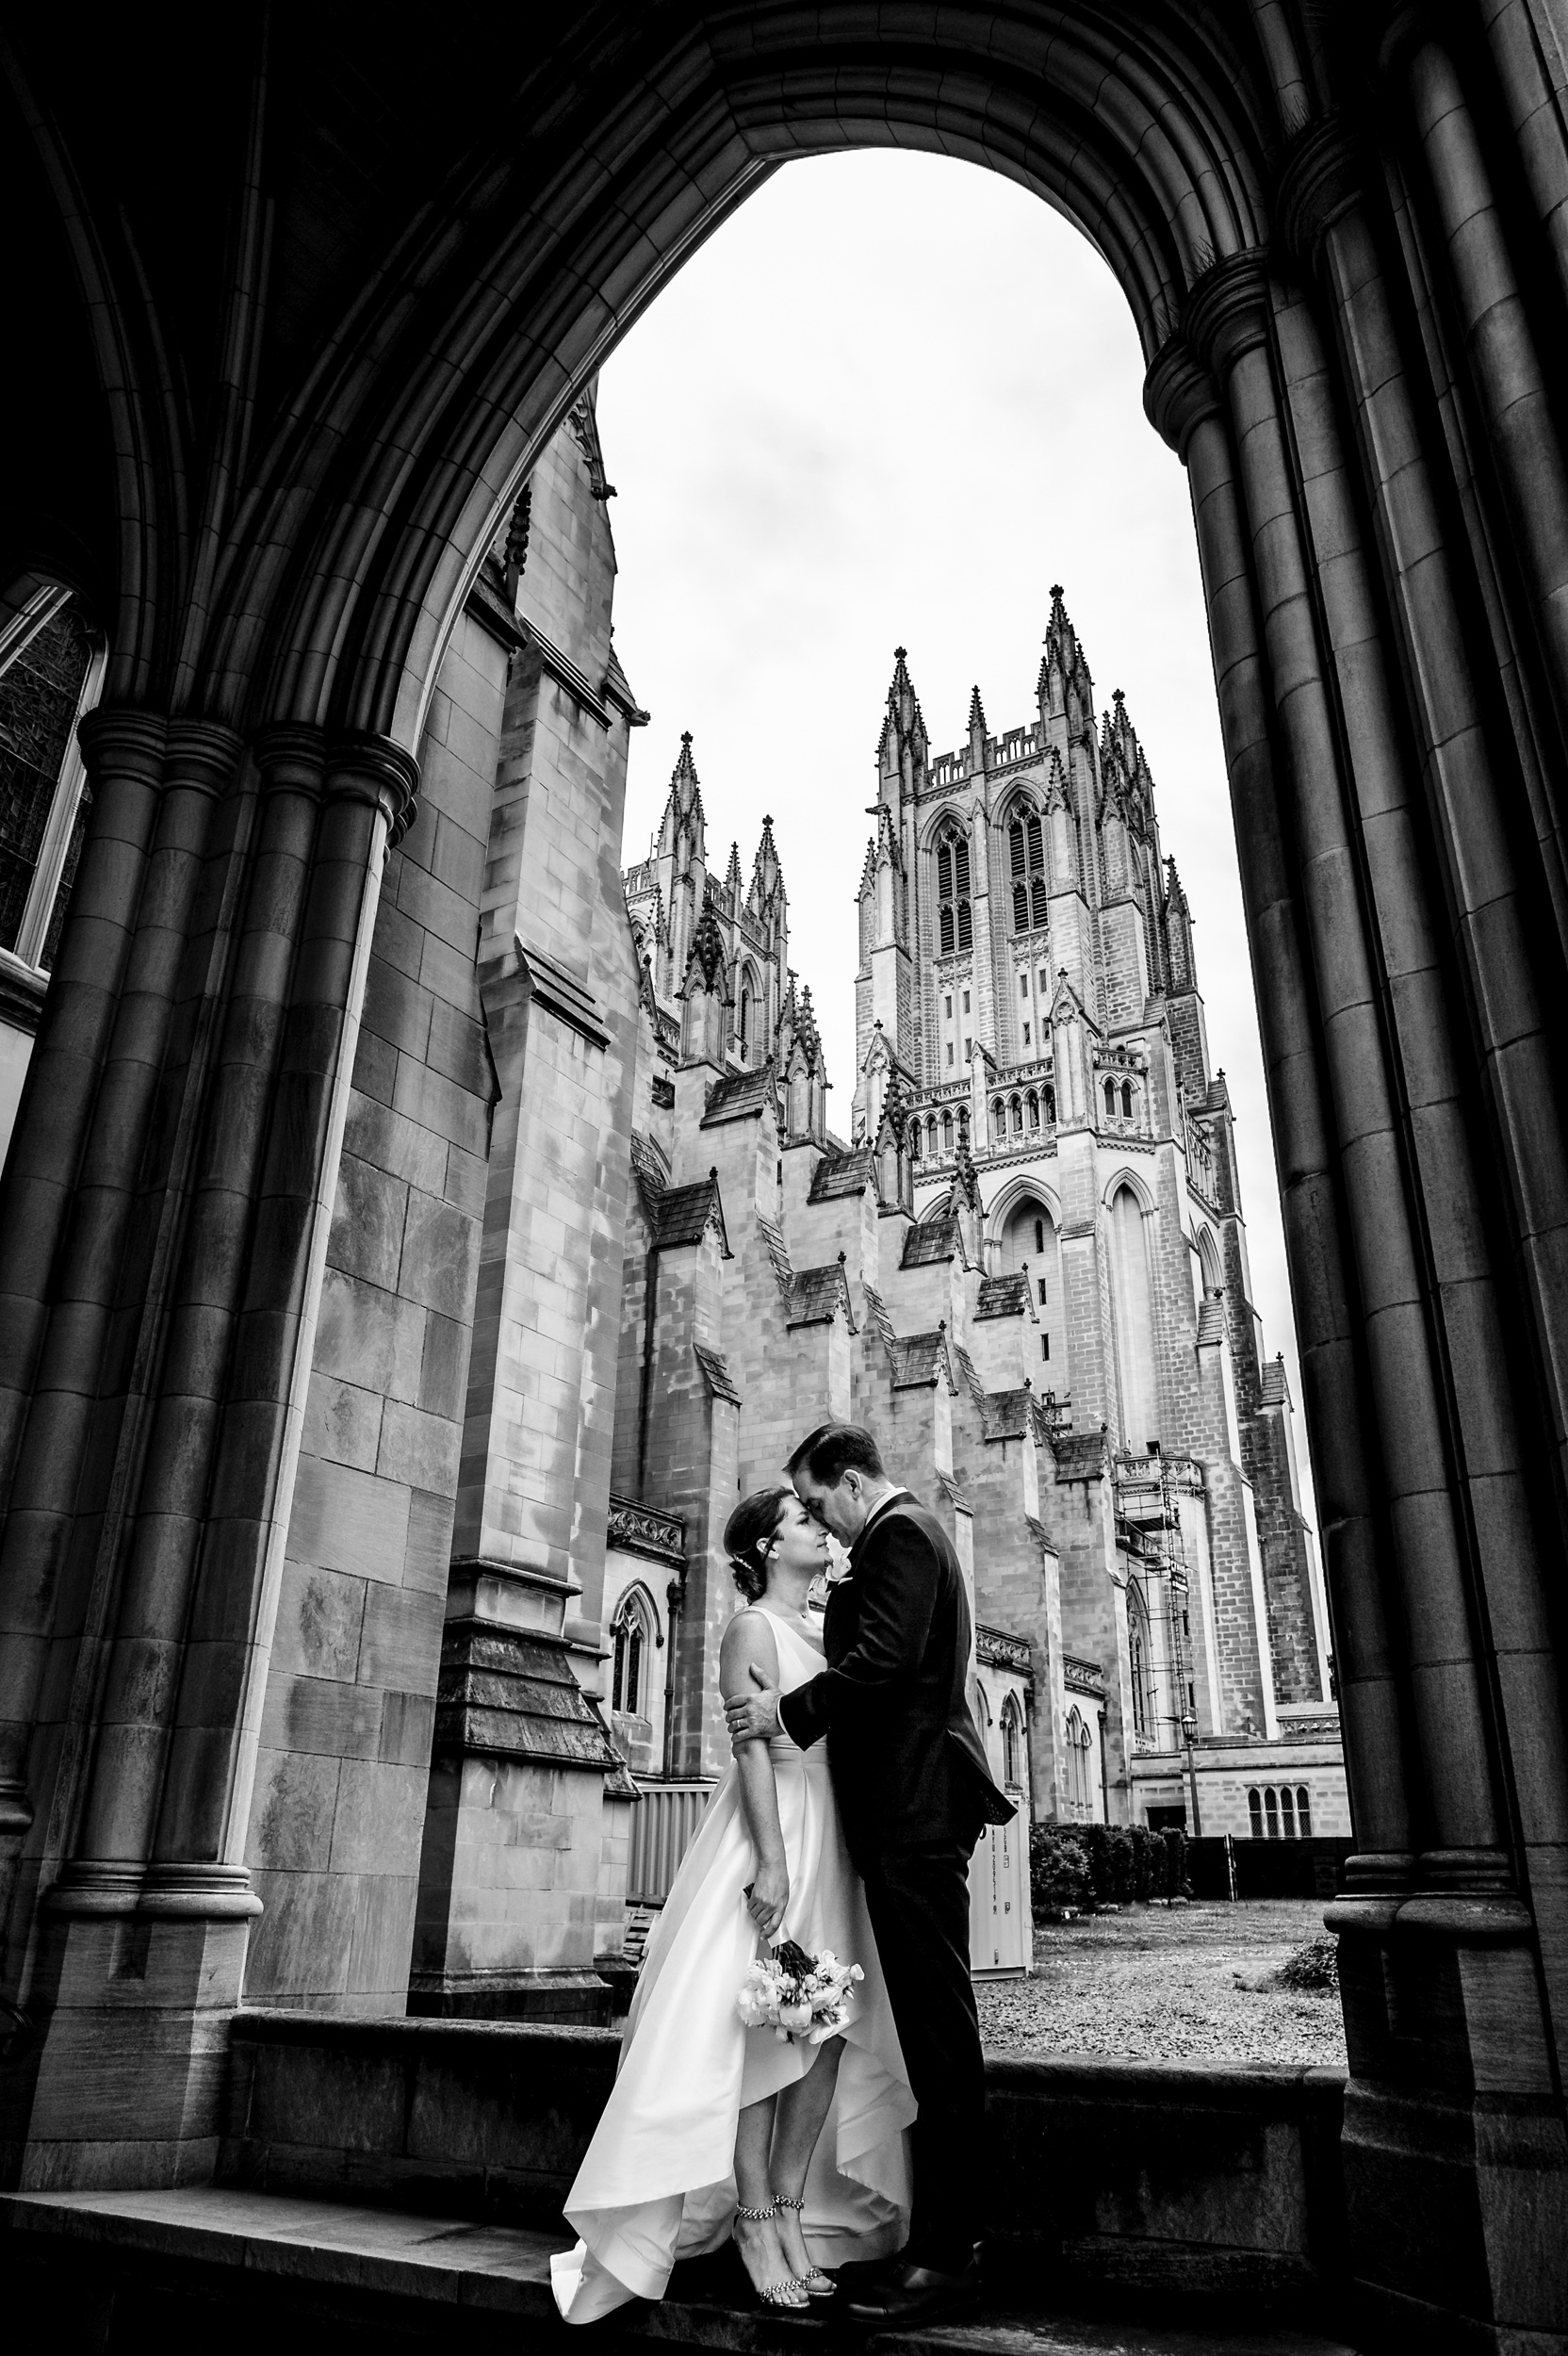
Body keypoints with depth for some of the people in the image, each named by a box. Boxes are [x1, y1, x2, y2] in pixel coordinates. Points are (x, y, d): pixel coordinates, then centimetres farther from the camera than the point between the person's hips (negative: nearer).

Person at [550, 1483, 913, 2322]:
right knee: (761, 2030, -3)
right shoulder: (753, 1628, -6)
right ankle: (755, 2225, 6)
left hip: (829, 1839, 8)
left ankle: (791, 2210, 16)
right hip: (772, 1831, -8)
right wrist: (771, 1860, -21)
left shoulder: (819, 1632, 16)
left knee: (826, 2029, 6)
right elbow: (752, 1746, -14)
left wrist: (831, 1858, 12)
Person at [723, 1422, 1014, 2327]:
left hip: (915, 1813, -11)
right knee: (933, 2023, 13)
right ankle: (943, 2239, 22)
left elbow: (880, 1662, -21)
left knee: (938, 2024, -5)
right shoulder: (910, 1534, 21)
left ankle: (949, 2258, 2)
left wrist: (788, 1711, -11)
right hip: (914, 1810, 11)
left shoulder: (900, 1533, -11)